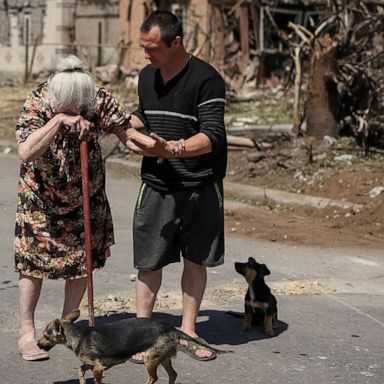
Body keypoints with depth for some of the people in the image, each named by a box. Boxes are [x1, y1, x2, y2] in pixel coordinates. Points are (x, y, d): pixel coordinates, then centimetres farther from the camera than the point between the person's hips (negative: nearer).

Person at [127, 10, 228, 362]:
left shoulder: (206, 80, -14)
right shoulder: (146, 76, 7)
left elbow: (212, 137, -21)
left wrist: (172, 149, -36)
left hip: (199, 187, -4)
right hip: (156, 184, 4)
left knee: (195, 260, 9)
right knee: (149, 261, 2)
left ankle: (188, 330, 21)